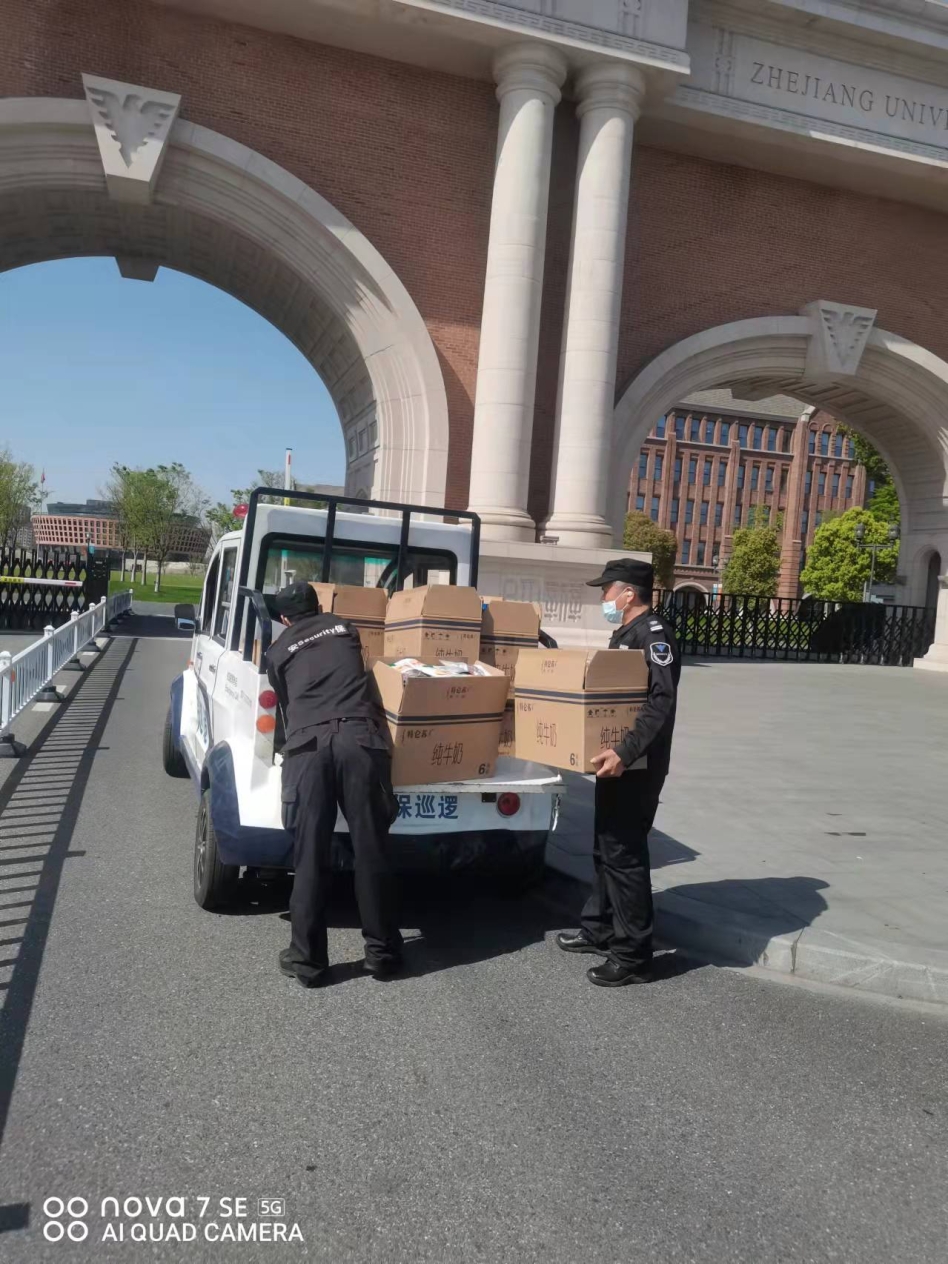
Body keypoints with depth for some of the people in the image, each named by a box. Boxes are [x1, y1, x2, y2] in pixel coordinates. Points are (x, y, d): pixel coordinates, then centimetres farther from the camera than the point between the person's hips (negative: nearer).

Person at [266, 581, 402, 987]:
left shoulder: (278, 650, 22)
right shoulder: (345, 628, 27)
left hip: (307, 746, -1)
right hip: (360, 740, 1)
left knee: (310, 856, 5)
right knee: (370, 851, 6)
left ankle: (307, 959, 13)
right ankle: (381, 952, 16)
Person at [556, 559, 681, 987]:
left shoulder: (653, 633, -17)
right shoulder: (624, 634, 16)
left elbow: (662, 701, -28)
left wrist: (626, 752, -35)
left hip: (636, 766, -10)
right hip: (616, 759, 10)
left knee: (624, 853, -5)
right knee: (605, 846, 18)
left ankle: (633, 955, 6)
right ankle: (599, 929, 33)